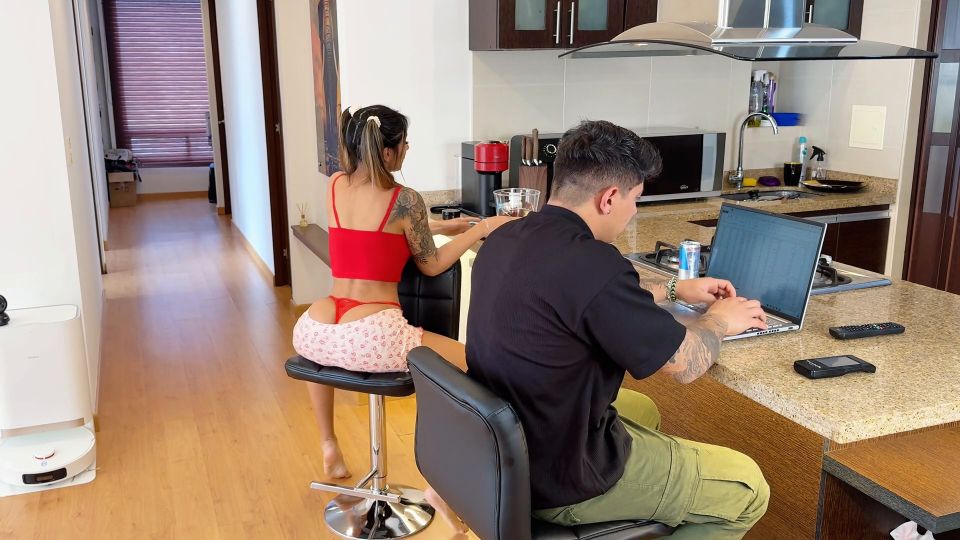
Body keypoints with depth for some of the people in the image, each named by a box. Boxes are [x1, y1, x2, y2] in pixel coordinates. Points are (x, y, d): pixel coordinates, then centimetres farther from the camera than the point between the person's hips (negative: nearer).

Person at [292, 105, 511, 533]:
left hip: (317, 333, 6)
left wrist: (440, 227, 34)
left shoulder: (335, 185, 13)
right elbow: (431, 265, 7)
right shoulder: (405, 199, -5)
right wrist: (481, 229, 16)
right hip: (372, 338, -6)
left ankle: (329, 447, 47)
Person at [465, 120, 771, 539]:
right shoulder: (590, 264, -30)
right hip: (560, 479, -8)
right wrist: (719, 320, 5)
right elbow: (687, 364, -16)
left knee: (643, 409, 33)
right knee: (747, 487, 9)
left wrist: (673, 289, 23)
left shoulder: (507, 239, -3)